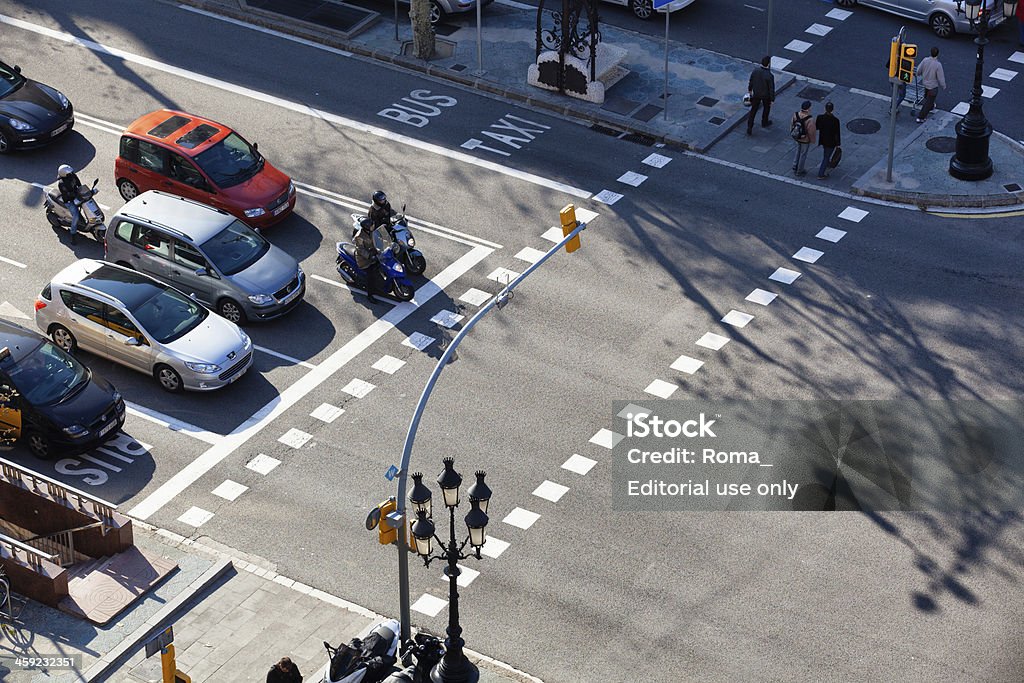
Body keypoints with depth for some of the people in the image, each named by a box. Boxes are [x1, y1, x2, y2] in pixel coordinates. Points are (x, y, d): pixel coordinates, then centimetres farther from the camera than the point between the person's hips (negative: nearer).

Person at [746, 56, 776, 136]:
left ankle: (749, 128, 11)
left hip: (756, 94, 3)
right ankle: (764, 122, 46)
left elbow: (750, 82, -1)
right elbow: (771, 89, -21)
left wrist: (749, 89, 18)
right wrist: (772, 99, -7)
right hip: (766, 95, -3)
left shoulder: (755, 71, -18)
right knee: (766, 108, 26)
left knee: (753, 110, 14)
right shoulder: (769, 76, -31)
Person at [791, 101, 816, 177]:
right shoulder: (809, 120, -32)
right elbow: (811, 132, -23)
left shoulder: (795, 115, -15)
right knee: (803, 154, 15)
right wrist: (812, 140, -5)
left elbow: (791, 124, 0)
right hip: (805, 140, -5)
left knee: (798, 152, 28)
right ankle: (800, 171, 30)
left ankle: (795, 167, 39)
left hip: (797, 137, 6)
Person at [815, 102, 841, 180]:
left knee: (826, 154, 31)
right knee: (826, 157, 12)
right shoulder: (835, 120, -27)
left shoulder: (820, 117, -19)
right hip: (831, 142, -4)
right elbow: (837, 133, -17)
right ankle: (821, 175, 18)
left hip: (823, 140, 4)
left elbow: (816, 128, -3)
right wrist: (837, 144, -4)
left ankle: (827, 166, 54)